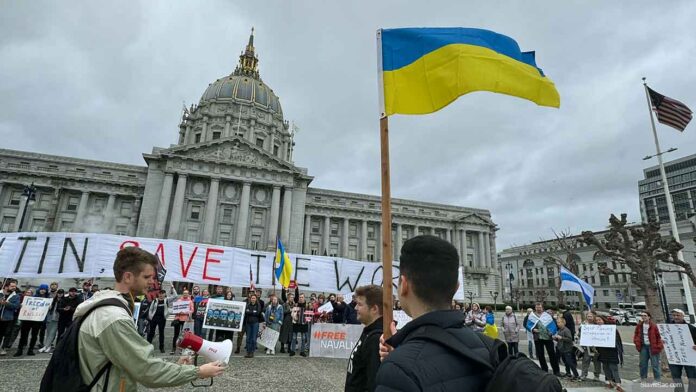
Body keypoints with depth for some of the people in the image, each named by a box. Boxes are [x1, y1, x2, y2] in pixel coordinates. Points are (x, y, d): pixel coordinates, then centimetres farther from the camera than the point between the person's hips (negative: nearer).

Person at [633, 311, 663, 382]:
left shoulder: (653, 326, -11)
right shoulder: (639, 325, 4)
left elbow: (658, 336, -7)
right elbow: (636, 334, 15)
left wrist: (659, 346, -10)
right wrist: (637, 342, 3)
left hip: (652, 346, -5)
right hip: (643, 346, 5)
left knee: (655, 364, 0)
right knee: (643, 363, 11)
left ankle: (657, 380, 12)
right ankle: (643, 378, 22)